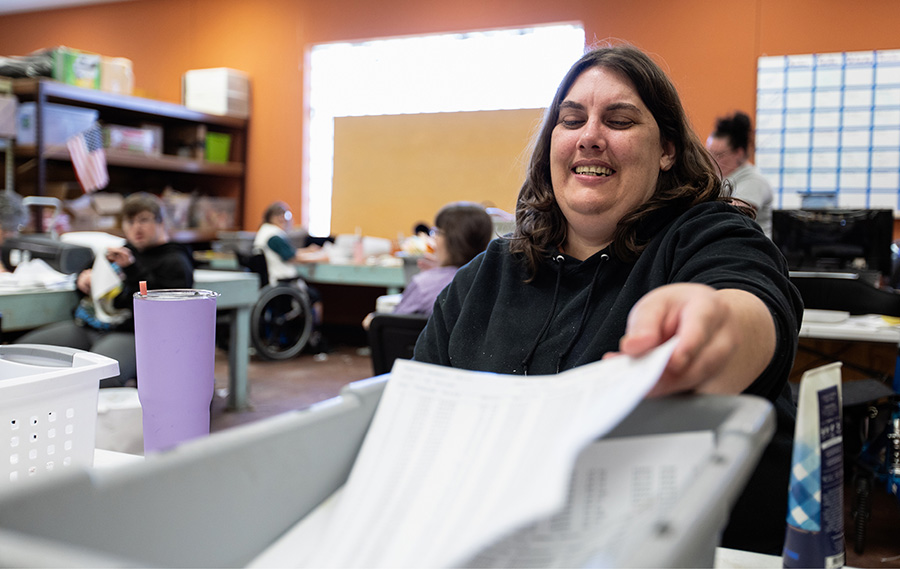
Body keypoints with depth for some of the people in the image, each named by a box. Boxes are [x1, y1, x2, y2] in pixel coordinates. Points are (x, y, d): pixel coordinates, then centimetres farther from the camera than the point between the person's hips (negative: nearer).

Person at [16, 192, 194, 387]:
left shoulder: (175, 262, 1)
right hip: (85, 327, 9)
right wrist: (84, 276, 13)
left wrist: (131, 269, -17)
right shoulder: (126, 250, 25)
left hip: (129, 334, -9)